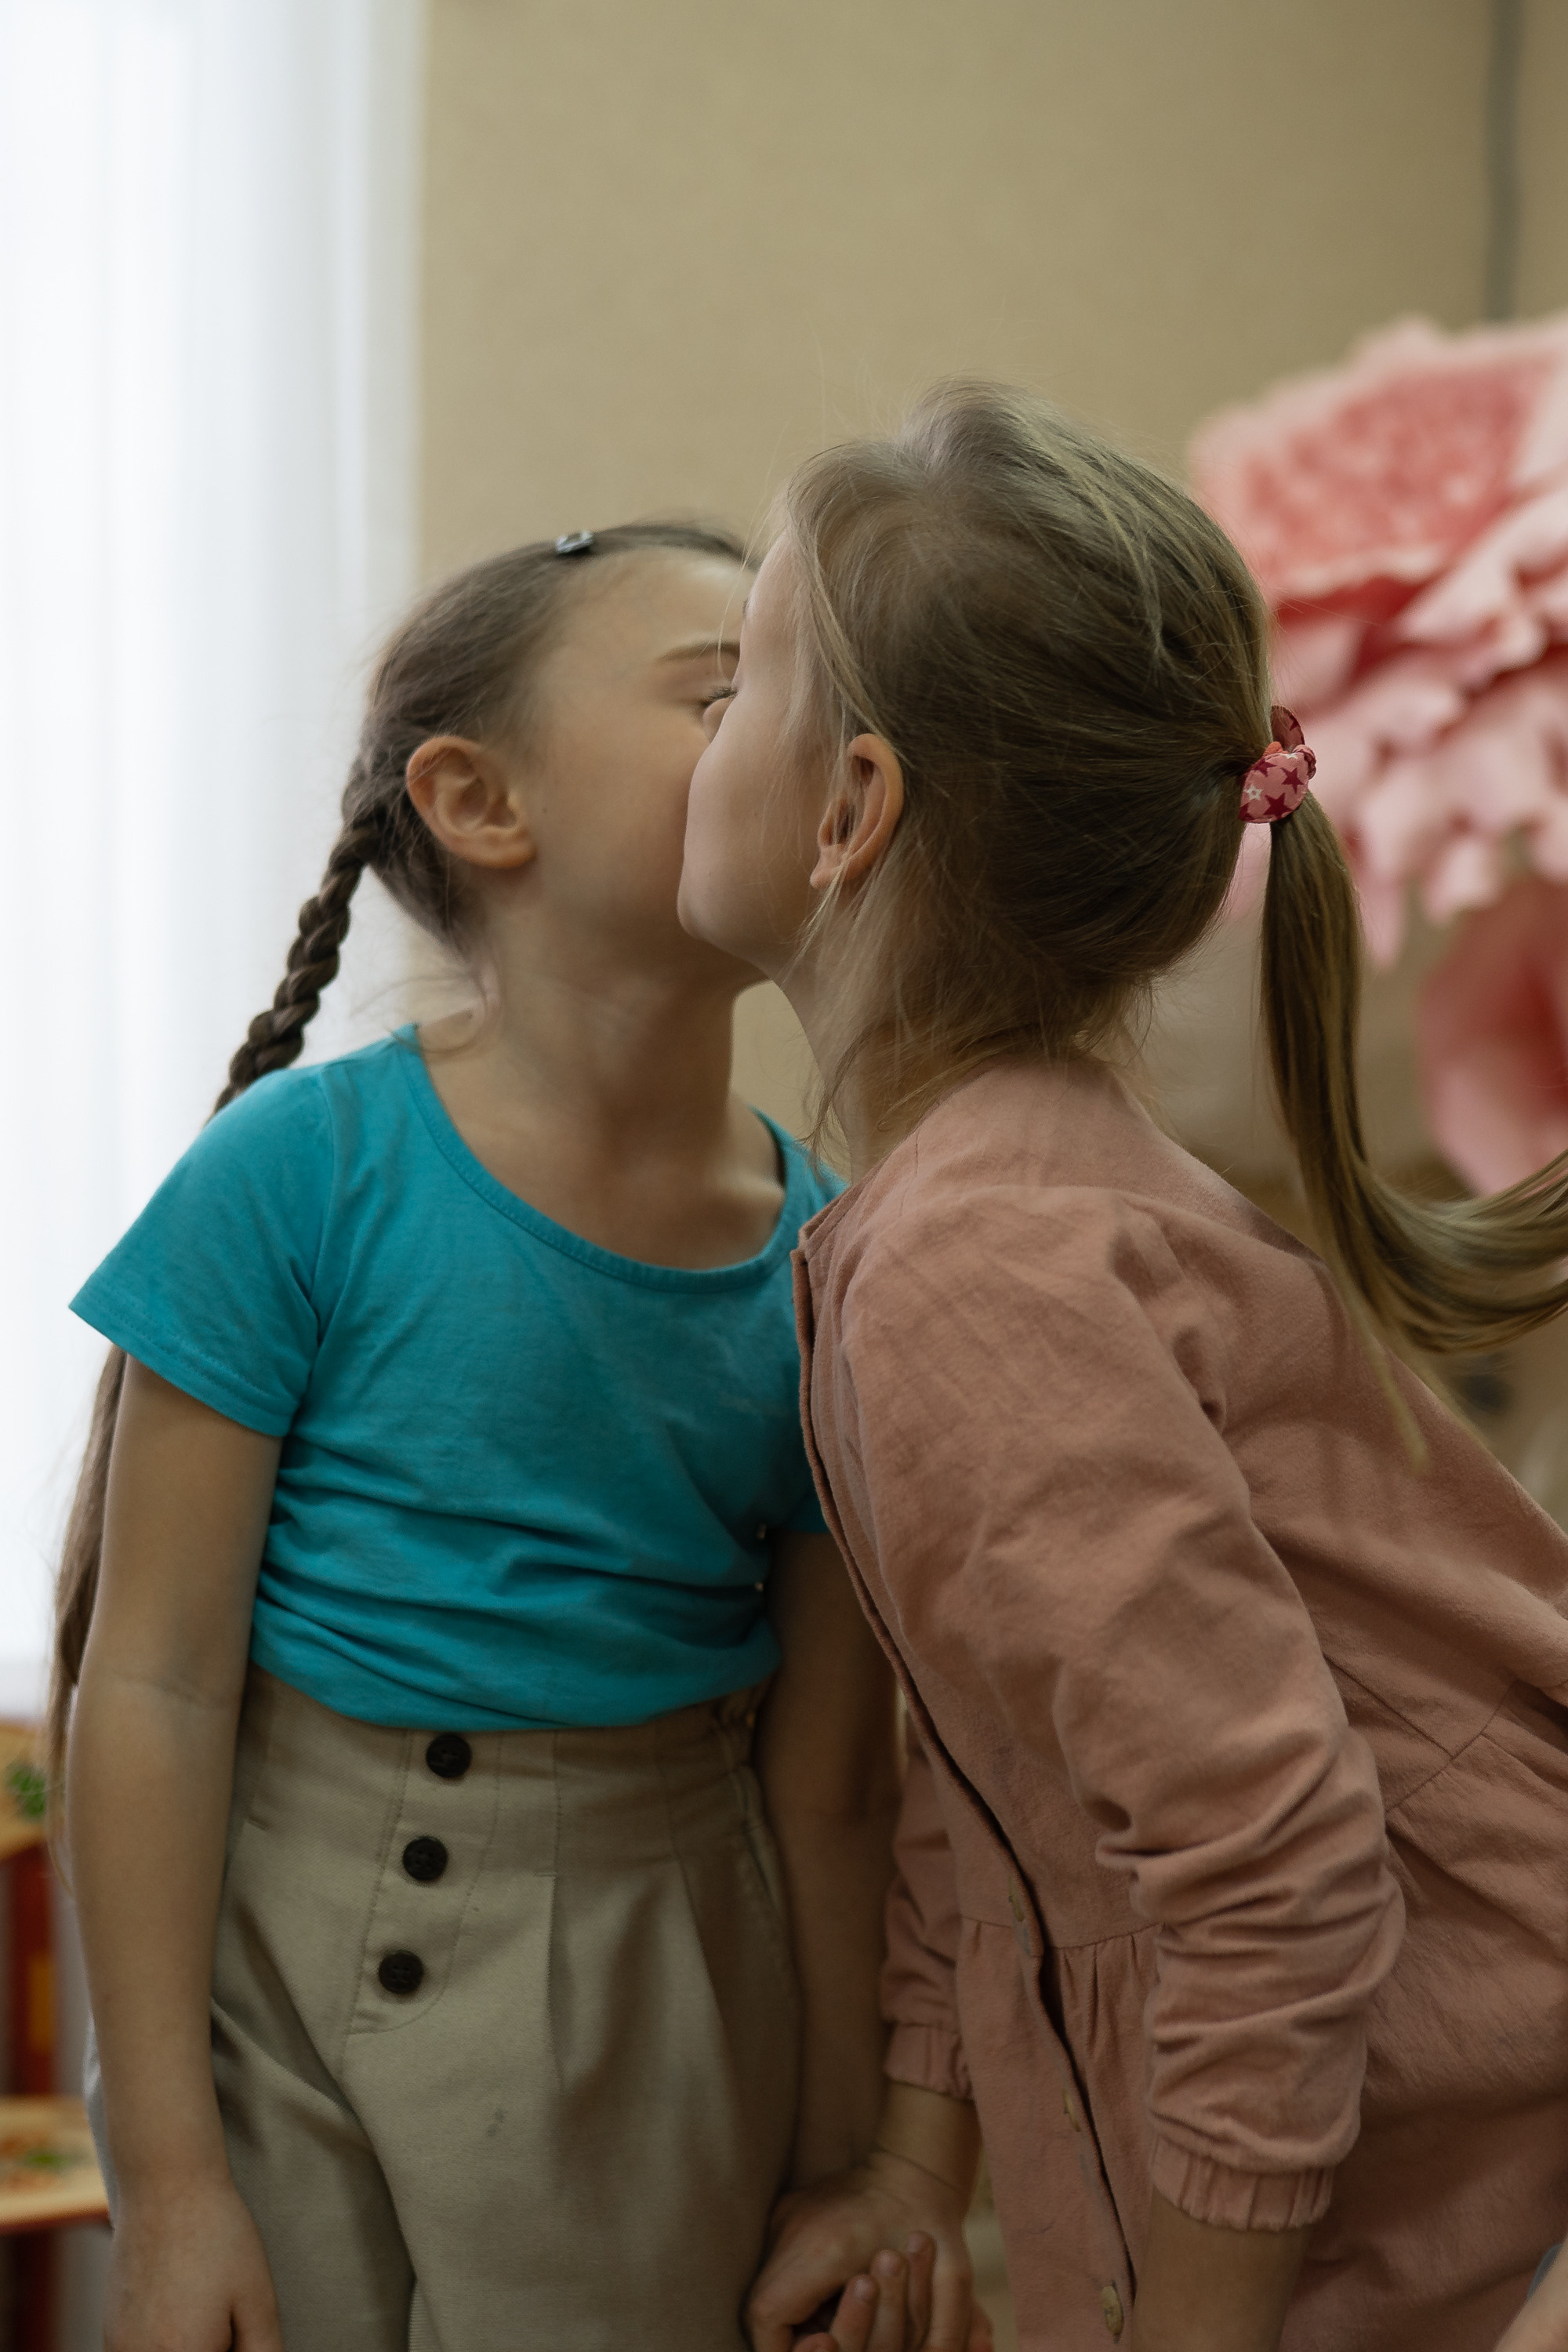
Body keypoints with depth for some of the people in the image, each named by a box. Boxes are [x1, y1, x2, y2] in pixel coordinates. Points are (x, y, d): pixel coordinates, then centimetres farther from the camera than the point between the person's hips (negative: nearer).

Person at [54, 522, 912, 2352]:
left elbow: (831, 1779, 2)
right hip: (285, 1936, -2)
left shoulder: (823, 1255, -5)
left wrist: (843, 2169, 7)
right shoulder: (306, 1171, -14)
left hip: (650, 1988, 3)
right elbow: (152, 1685, -11)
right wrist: (166, 2179, -10)